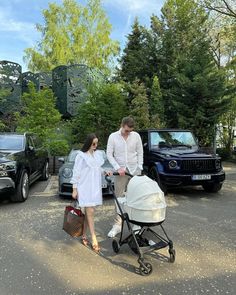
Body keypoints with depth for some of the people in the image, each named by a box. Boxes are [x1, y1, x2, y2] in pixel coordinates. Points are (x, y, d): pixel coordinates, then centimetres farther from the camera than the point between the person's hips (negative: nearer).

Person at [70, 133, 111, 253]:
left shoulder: (98, 154, 9)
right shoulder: (81, 155, -9)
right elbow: (76, 173, -7)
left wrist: (105, 171, 1)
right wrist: (74, 189, -7)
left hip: (95, 187, 6)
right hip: (85, 187, -6)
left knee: (88, 212, 10)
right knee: (90, 212, -7)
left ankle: (84, 235, 24)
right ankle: (94, 240, -2)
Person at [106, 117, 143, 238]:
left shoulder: (136, 136, 0)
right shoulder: (113, 136, -4)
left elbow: (140, 153, 5)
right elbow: (109, 154, -3)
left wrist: (140, 168, -1)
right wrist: (118, 168, -12)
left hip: (134, 171, 1)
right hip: (121, 171, -1)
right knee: (119, 198, 2)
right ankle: (117, 225, 10)